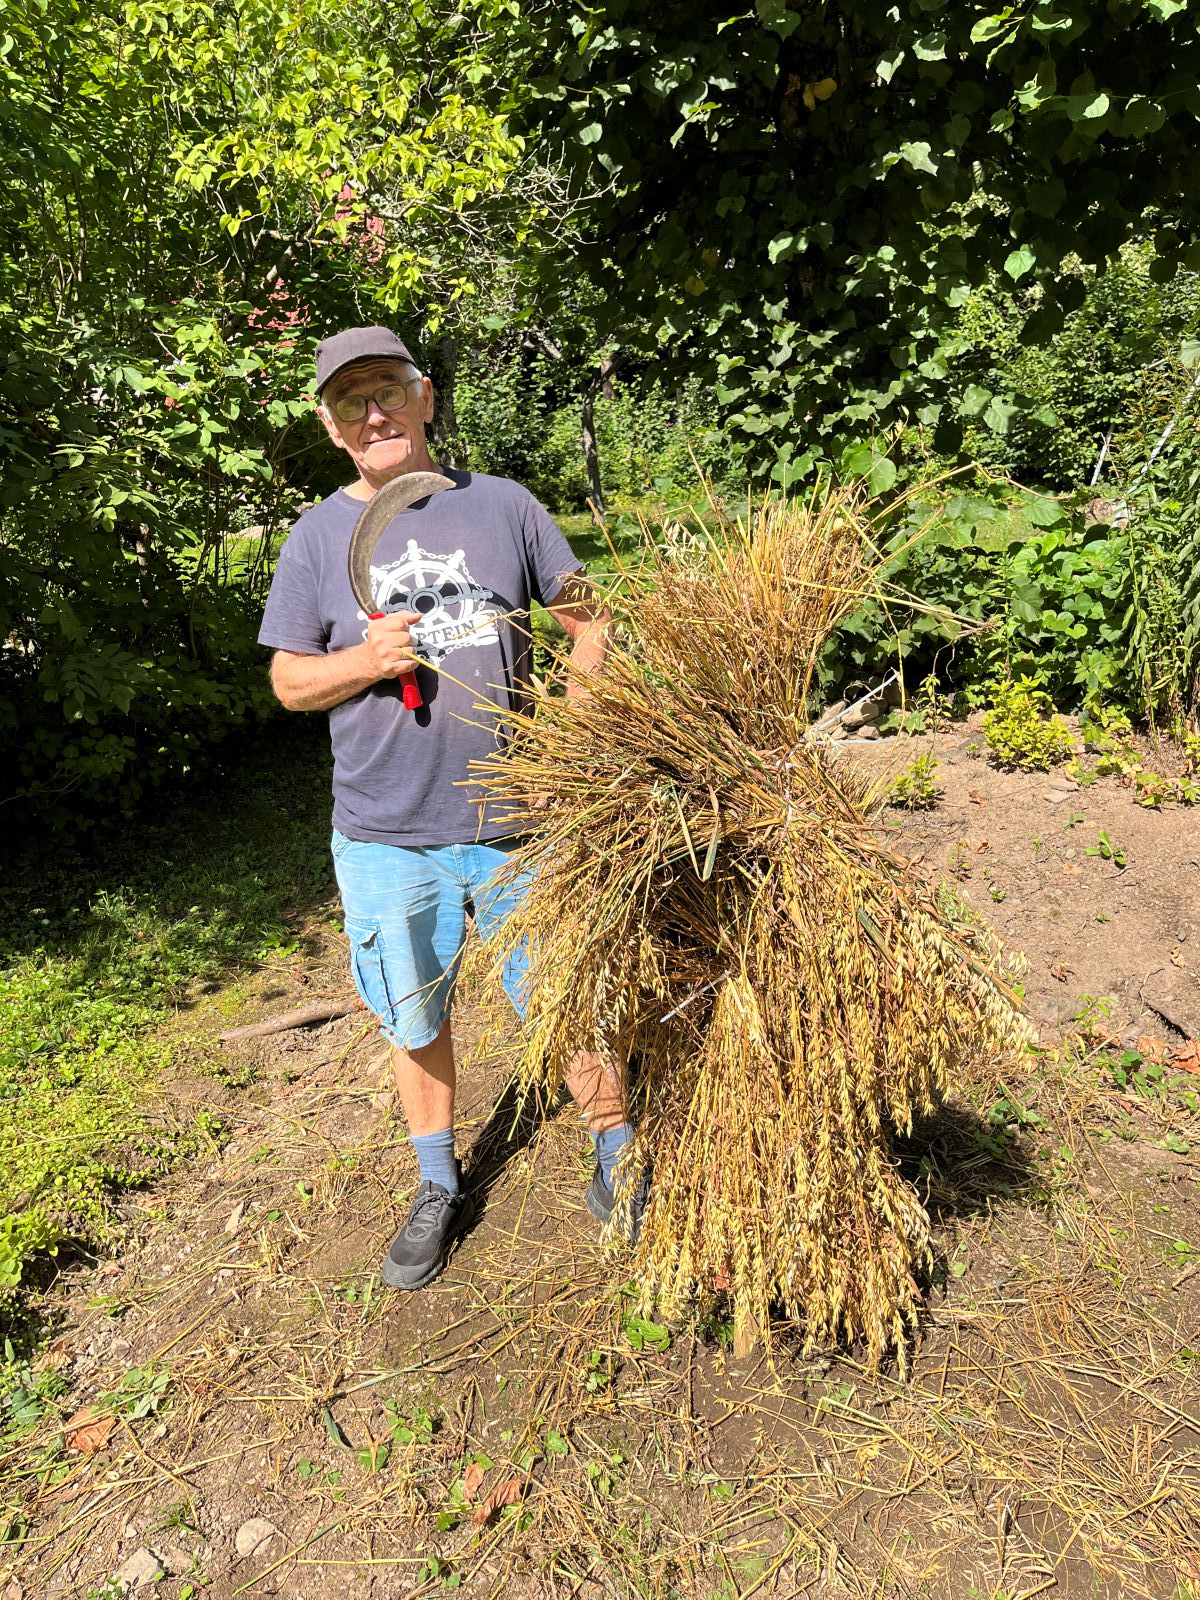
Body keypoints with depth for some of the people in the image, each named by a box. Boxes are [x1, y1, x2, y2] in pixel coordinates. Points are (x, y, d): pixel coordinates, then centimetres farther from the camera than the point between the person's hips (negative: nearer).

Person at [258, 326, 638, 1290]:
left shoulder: (501, 505, 2)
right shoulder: (320, 536, 3)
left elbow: (591, 621, 7)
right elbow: (289, 683, 6)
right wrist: (363, 661, -15)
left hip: (517, 822, -1)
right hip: (387, 836, 1)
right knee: (416, 1022, 16)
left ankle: (620, 1166, 33)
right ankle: (439, 1190, 39)